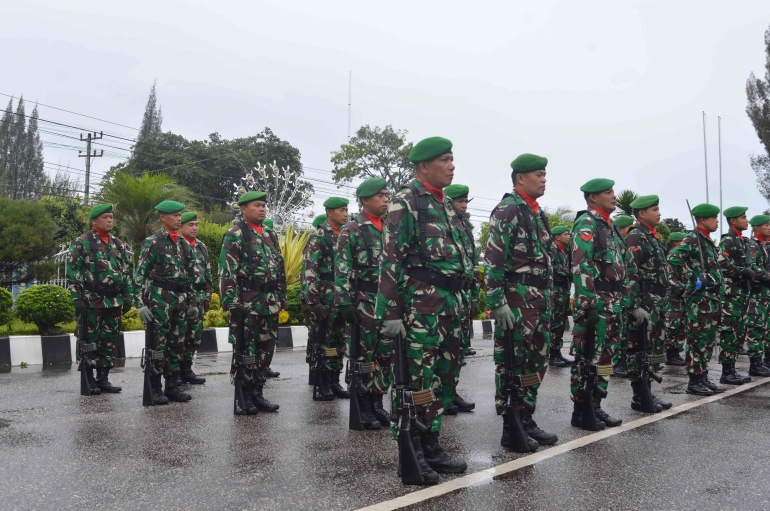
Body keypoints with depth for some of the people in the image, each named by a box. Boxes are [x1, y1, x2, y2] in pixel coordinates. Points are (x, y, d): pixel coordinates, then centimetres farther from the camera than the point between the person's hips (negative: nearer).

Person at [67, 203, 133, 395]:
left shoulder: (119, 245, 14)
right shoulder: (82, 243, -4)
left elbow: (126, 273, 17)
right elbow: (72, 272, -8)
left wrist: (127, 296, 11)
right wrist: (77, 298, -14)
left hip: (114, 301, 6)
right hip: (91, 301, -6)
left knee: (109, 341, 8)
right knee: (89, 341, 1)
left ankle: (103, 379, 16)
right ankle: (89, 380, 9)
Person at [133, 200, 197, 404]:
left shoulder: (184, 244, 14)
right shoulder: (152, 242, -4)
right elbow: (140, 275, -8)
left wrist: (193, 302, 16)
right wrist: (140, 303, -15)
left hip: (181, 300, 6)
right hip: (160, 300, -6)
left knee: (177, 345, 9)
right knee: (158, 344, -1)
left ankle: (172, 387, 18)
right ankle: (155, 389, 8)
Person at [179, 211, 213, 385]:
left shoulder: (201, 247, 15)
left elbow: (208, 273, 18)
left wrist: (208, 295, 12)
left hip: (198, 298, 7)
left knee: (194, 336, 9)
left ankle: (186, 369, 19)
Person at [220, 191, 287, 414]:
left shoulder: (270, 235, 16)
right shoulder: (235, 235, -6)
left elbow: (280, 268, 20)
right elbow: (227, 271, -12)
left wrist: (282, 297, 16)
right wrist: (232, 302, -18)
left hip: (270, 303, 7)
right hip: (247, 303, -7)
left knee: (265, 349, 10)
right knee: (245, 350, -1)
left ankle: (257, 392, 21)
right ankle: (243, 397, 8)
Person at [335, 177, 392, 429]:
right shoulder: (352, 230, -5)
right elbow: (342, 269, -10)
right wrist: (344, 302, -16)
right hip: (364, 301, -6)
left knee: (385, 355, 9)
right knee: (363, 355, 1)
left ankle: (377, 402, 21)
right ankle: (362, 407, 11)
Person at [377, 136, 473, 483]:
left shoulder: (447, 205, 19)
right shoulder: (405, 203, -6)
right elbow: (391, 260, -12)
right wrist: (391, 312, -17)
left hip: (452, 302, 8)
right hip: (422, 304, -8)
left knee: (443, 377, 12)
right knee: (416, 380, -3)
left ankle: (430, 446, 24)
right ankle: (410, 456, 8)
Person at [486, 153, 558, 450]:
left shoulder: (537, 213, 18)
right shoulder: (507, 210, -10)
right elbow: (493, 261, -17)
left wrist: (547, 298, 21)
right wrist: (498, 302, -21)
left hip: (540, 300, 9)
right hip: (516, 301, -9)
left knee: (536, 362, 13)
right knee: (512, 364, -1)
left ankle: (526, 421, 24)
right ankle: (510, 429, 8)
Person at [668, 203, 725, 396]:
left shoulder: (708, 241, 18)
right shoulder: (692, 239, -11)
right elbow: (673, 259, -26)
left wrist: (717, 295, 21)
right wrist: (691, 281, -20)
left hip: (712, 297, 9)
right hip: (698, 298, -9)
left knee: (708, 339, 12)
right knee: (696, 339, -5)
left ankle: (703, 377, 19)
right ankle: (694, 381, 1)